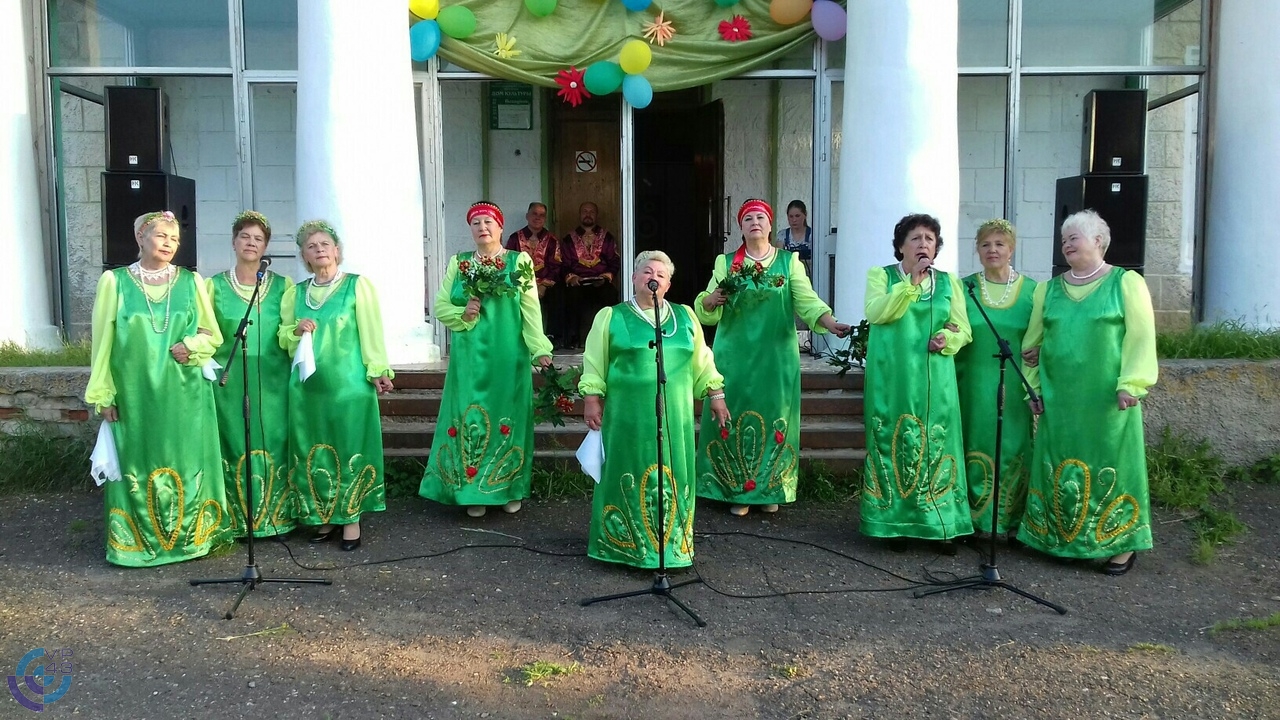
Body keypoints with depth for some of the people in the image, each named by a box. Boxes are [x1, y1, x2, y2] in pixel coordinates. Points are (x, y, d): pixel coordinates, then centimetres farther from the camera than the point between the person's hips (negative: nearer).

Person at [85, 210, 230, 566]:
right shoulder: (115, 281, 2)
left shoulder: (191, 281, 6)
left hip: (185, 392, 1)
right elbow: (104, 341, 1)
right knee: (139, 462, 5)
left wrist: (190, 346, -14)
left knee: (187, 461, 6)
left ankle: (191, 534, 17)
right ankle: (139, 539, 16)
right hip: (135, 392, -1)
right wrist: (104, 393, -3)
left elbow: (213, 334, 8)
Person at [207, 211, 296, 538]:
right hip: (231, 382, 0)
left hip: (273, 382, 1)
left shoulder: (283, 286, 7)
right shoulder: (214, 286, 5)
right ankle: (236, 520, 11)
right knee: (235, 446, 1)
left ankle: (275, 516, 13)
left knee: (273, 445, 2)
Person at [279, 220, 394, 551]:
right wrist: (297, 329, -6)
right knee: (313, 449, 7)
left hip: (348, 381, -4)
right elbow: (283, 337, 15)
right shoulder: (296, 292, 12)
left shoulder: (358, 285, 0)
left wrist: (378, 370, -10)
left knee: (349, 446, 0)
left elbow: (371, 332, -4)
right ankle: (324, 516, 17)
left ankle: (351, 517, 8)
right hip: (307, 384, 4)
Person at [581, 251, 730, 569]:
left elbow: (702, 361, 15)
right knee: (629, 476, 3)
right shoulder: (611, 317, 3)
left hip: (674, 415, 3)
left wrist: (715, 394, 12)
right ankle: (624, 542, 14)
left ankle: (672, 540, 20)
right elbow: (594, 363, 3)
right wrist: (592, 398, -3)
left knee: (673, 477, 8)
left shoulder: (684, 316, 12)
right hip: (629, 415, -3)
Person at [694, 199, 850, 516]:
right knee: (735, 416, 0)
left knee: (773, 416, 3)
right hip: (736, 355, 0)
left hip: (776, 355, 0)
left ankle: (770, 489, 17)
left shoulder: (789, 261, 5)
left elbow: (807, 301, -7)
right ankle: (737, 490, 11)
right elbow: (704, 309, 1)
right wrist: (713, 299, -22)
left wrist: (831, 322, -24)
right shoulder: (726, 262, 6)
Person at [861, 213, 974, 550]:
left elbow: (963, 330, 8)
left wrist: (946, 338, -13)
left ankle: (941, 524, 6)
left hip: (935, 380, 2)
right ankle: (894, 522, 6)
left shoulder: (948, 282, 13)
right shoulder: (881, 276, 6)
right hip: (893, 378, -2)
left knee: (936, 444, 0)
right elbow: (876, 313, -13)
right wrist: (911, 281, -16)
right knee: (894, 443, -2)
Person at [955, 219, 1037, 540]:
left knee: (1014, 449, 3)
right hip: (975, 385, 0)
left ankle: (1013, 519, 15)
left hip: (1015, 387, 0)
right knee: (977, 446, 2)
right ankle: (976, 517, 13)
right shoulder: (965, 288, 5)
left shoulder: (1031, 290, 4)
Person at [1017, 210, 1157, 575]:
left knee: (1109, 465, 1)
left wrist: (1131, 384, -16)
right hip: (1058, 397, 4)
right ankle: (1062, 538, 17)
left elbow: (1140, 337, -7)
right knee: (1060, 467, 7)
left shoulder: (1126, 282, -1)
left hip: (1106, 399, -4)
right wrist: (1033, 386, 7)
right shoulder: (1048, 289, 11)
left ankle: (1121, 543, 12)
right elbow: (1033, 340, 12)